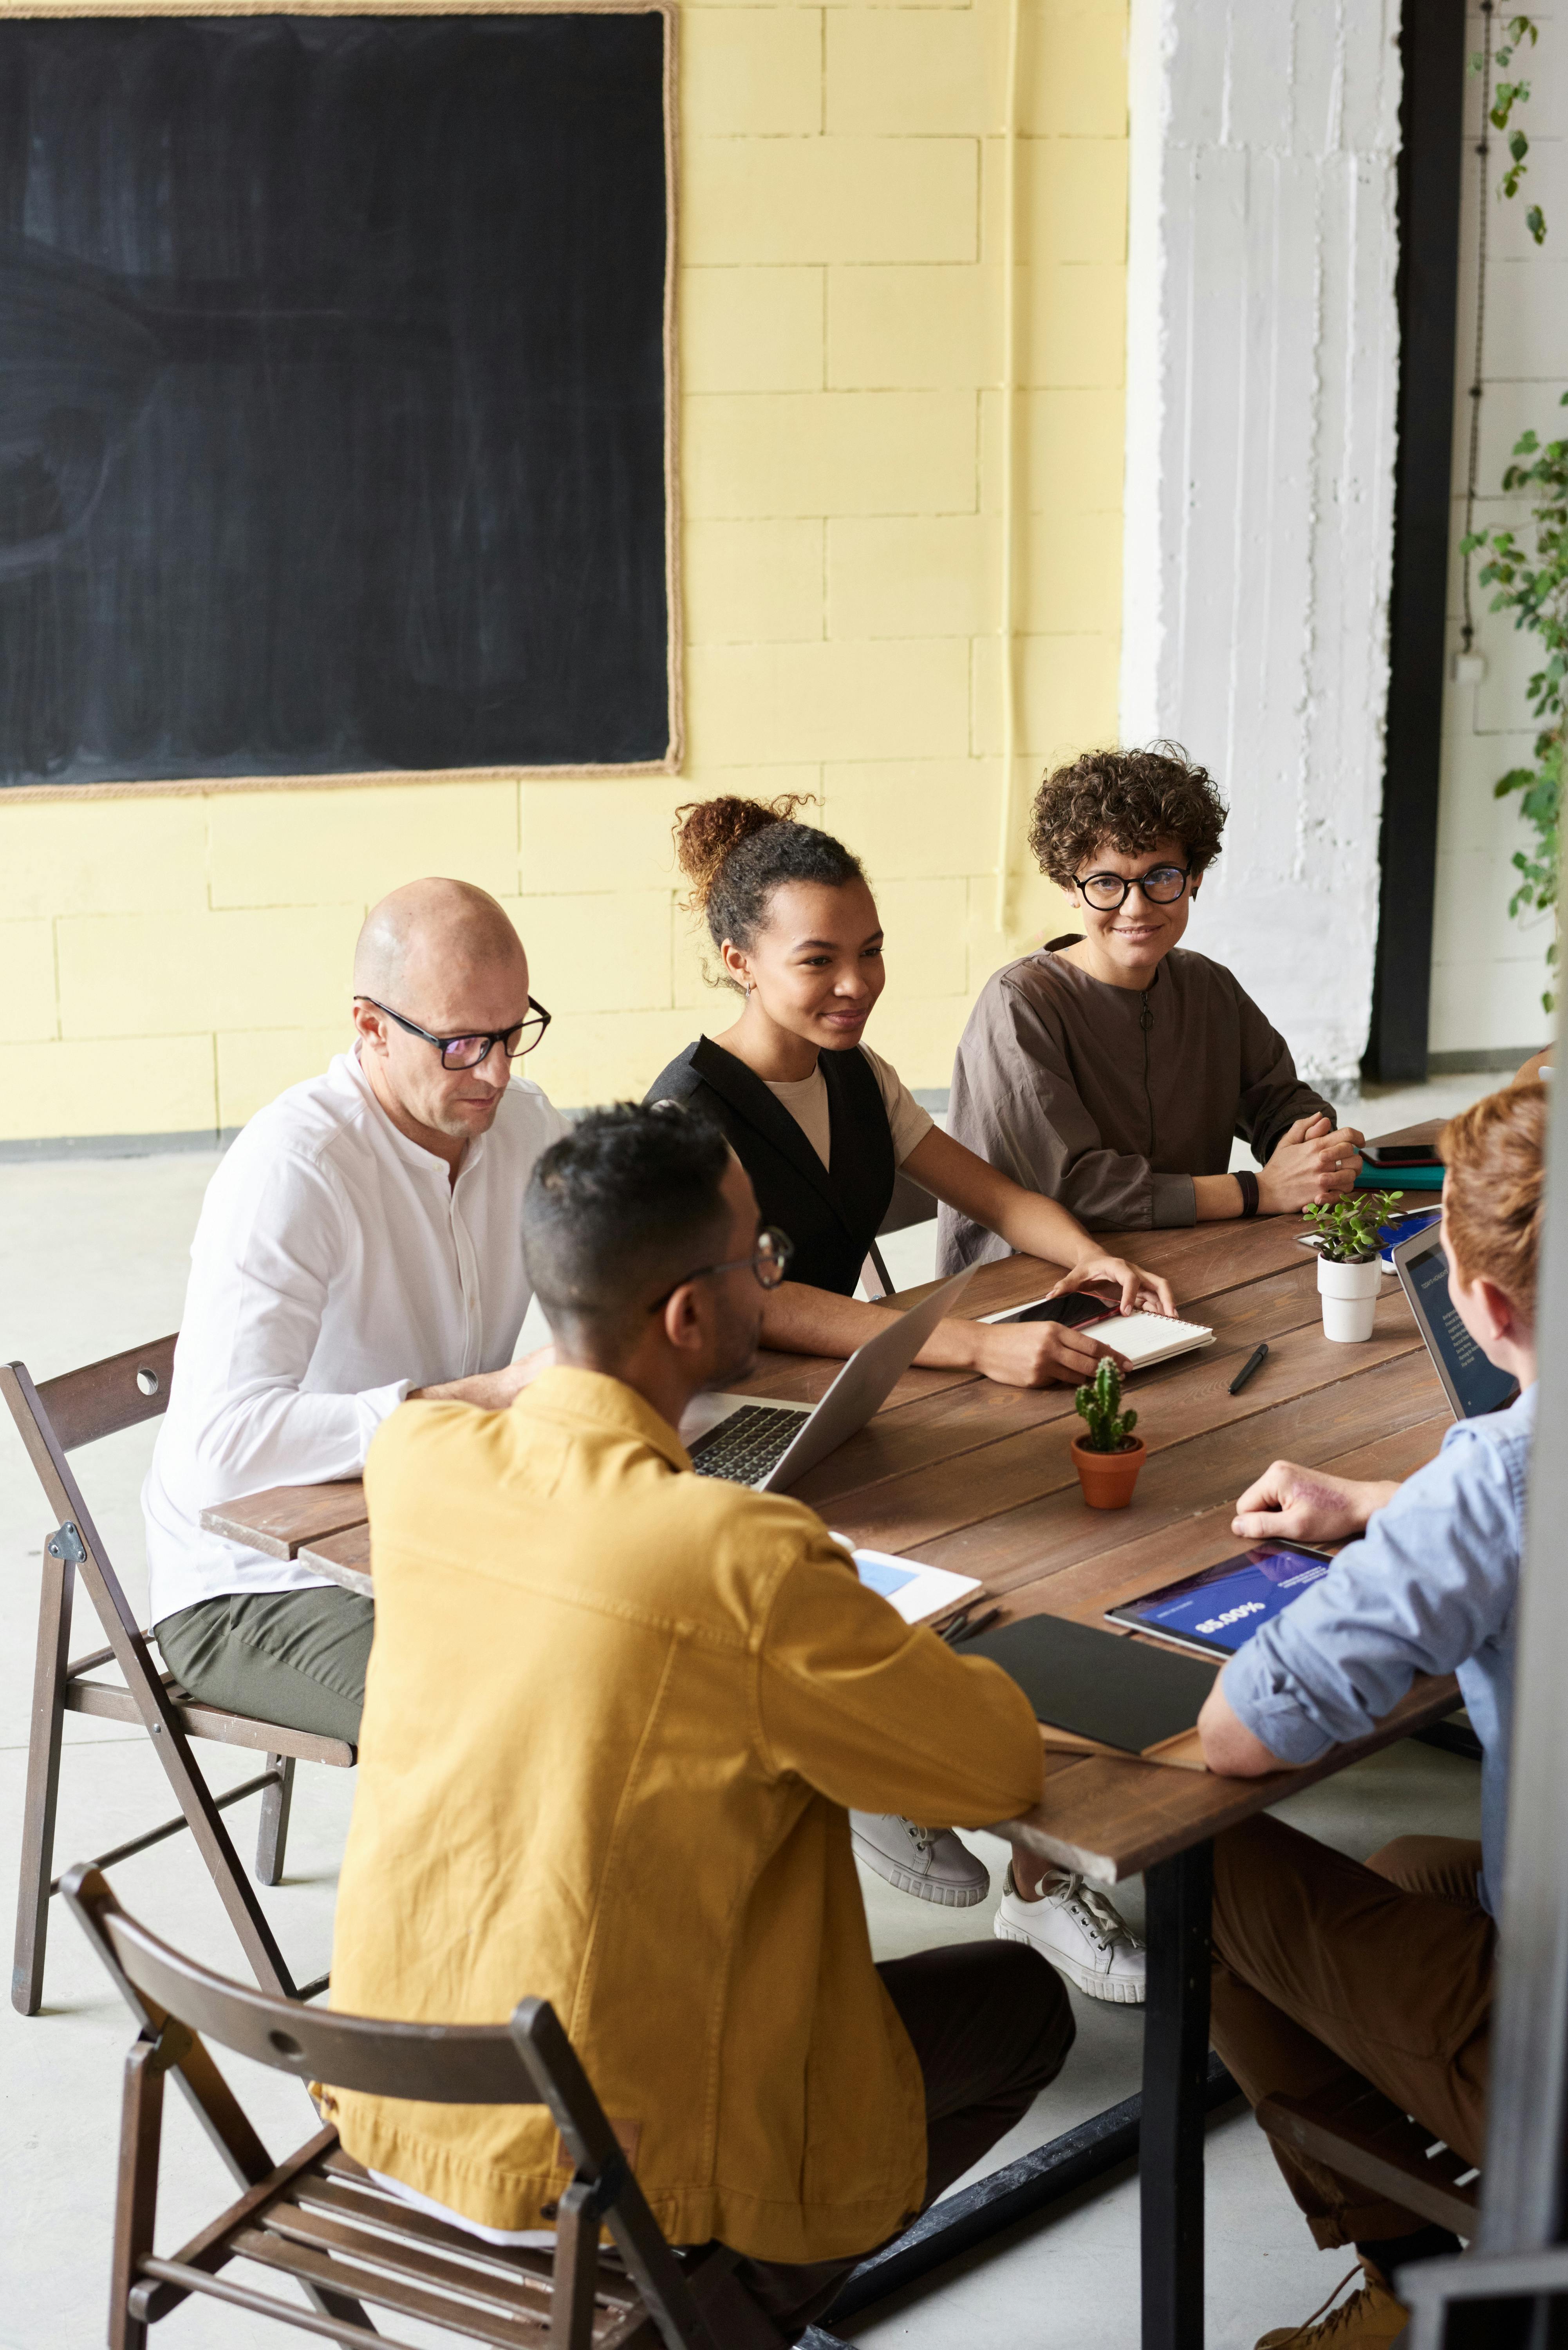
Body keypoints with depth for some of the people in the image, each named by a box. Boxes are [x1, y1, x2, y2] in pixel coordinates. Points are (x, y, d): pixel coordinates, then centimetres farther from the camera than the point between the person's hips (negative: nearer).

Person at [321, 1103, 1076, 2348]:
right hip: (594, 2166, -6)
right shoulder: (750, 1562, -27)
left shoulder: (415, 1454, -7)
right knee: (1024, 2004, 15)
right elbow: (1006, 1765, -13)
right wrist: (912, 1655, 5)